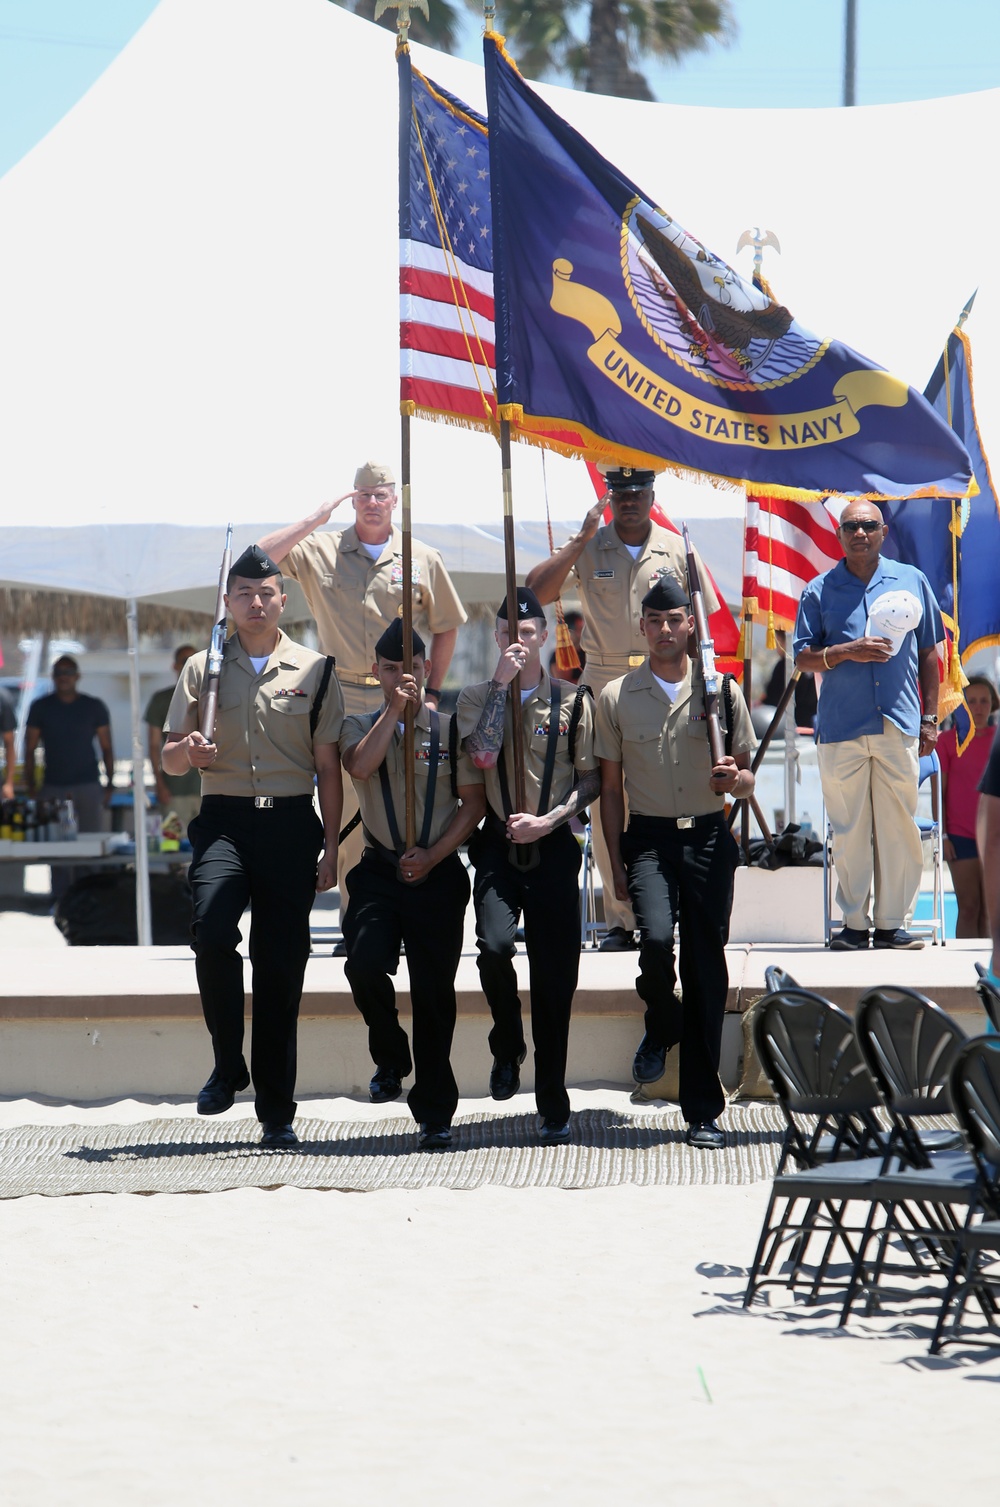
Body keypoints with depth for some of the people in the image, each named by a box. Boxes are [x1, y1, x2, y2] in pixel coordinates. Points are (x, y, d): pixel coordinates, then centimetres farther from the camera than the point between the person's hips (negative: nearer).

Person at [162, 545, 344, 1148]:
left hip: (291, 825, 0)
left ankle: (277, 1110, 8)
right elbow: (169, 759, 12)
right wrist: (187, 751, -13)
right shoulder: (203, 669, 11)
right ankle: (228, 1064, -7)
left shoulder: (314, 670, 9)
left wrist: (332, 845, 2)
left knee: (281, 965, 0)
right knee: (212, 930, -26)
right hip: (224, 820, 0)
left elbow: (328, 765, 9)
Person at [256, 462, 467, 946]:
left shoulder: (423, 560, 8)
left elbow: (445, 628, 16)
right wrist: (315, 519, -6)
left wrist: (432, 691, 8)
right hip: (345, 701, 0)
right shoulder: (319, 552, 7)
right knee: (347, 812, -1)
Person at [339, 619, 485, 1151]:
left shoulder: (450, 730, 6)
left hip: (438, 874, 0)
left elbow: (474, 802, 4)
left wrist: (433, 855, -8)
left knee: (434, 991, 0)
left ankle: (435, 1112, 9)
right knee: (365, 964, -22)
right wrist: (393, 709, -15)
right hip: (379, 871, 0)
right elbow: (359, 768, -15)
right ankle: (390, 1060, 7)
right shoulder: (360, 727, 8)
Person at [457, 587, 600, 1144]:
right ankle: (507, 1048, 6)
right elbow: (483, 754, -12)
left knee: (555, 978, 0)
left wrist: (548, 820, -10)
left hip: (553, 848, 0)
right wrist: (502, 683, -10)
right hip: (499, 847, 0)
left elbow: (591, 780, 6)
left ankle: (554, 1107, 8)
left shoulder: (572, 702, 6)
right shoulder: (477, 698, 7)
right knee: (495, 945, -24)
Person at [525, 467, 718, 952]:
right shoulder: (587, 548, 6)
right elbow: (536, 592, -8)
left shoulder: (678, 549, 7)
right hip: (604, 683, 1)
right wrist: (582, 539, -12)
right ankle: (619, 921, 5)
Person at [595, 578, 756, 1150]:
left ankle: (703, 1112, 5)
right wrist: (617, 862, 3)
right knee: (657, 940, -25)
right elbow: (611, 786, 9)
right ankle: (662, 1030, 10)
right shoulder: (617, 697, 7)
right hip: (649, 838, 0)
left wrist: (734, 780, -12)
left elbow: (747, 776, 12)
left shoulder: (722, 692, 6)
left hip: (709, 838, 1)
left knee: (707, 970, -1)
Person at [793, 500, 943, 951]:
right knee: (849, 830, 1)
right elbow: (803, 658, 6)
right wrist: (847, 652, -12)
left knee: (899, 828, 0)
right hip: (841, 728, -1)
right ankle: (854, 923, 8)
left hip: (899, 725, 1)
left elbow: (928, 653, 14)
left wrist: (930, 717, 9)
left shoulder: (912, 581, 10)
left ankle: (892, 922, 7)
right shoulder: (820, 591, 7)